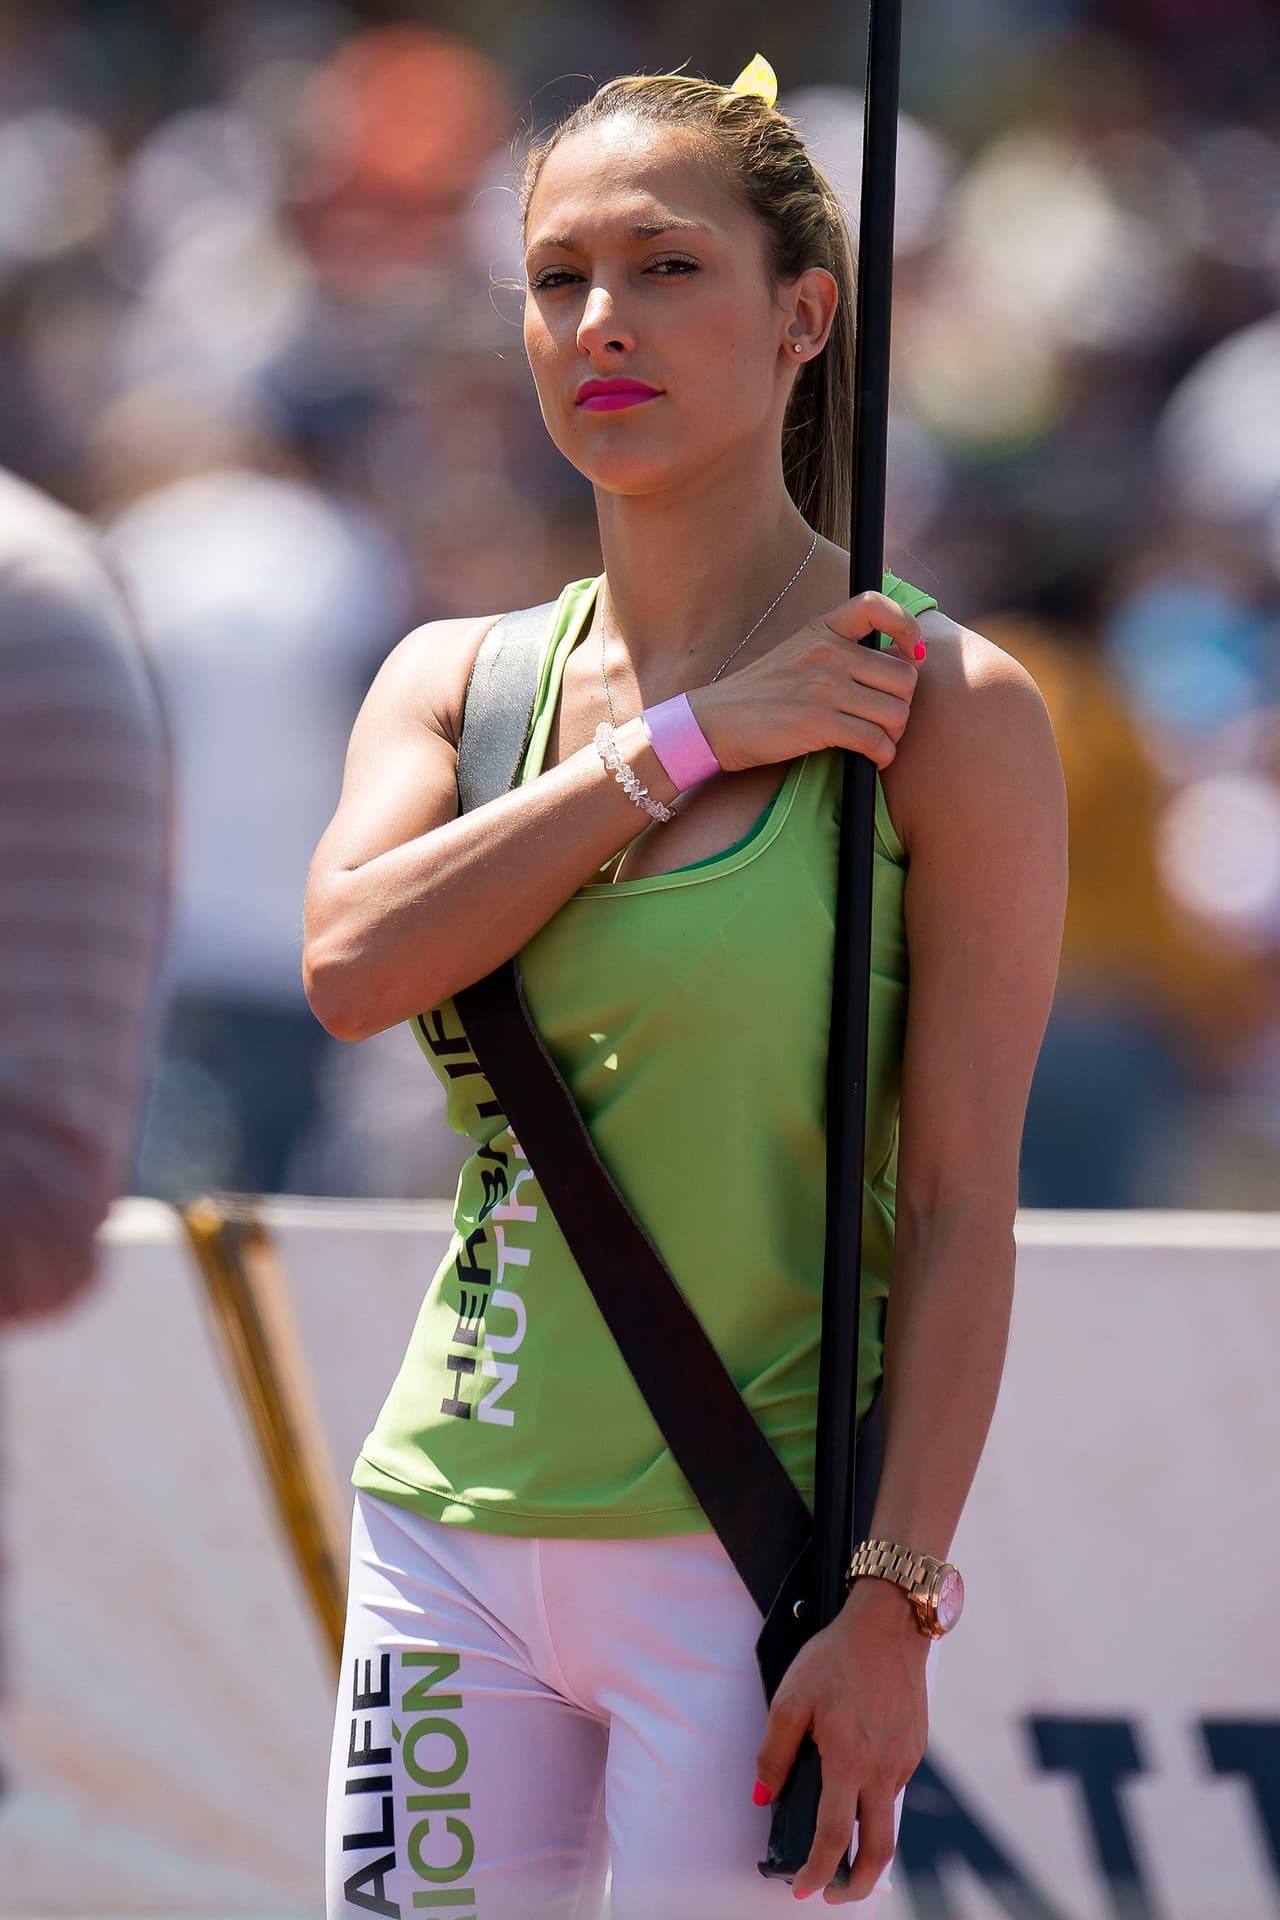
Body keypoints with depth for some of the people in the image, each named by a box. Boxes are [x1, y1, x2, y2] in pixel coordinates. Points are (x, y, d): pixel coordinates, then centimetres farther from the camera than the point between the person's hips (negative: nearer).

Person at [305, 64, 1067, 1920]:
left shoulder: (940, 707, -4)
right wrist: (687, 741, -11)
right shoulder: (456, 679, 11)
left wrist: (893, 1604, -14)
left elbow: (960, 1208, -8)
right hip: (453, 1537, 4)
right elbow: (353, 964, -10)